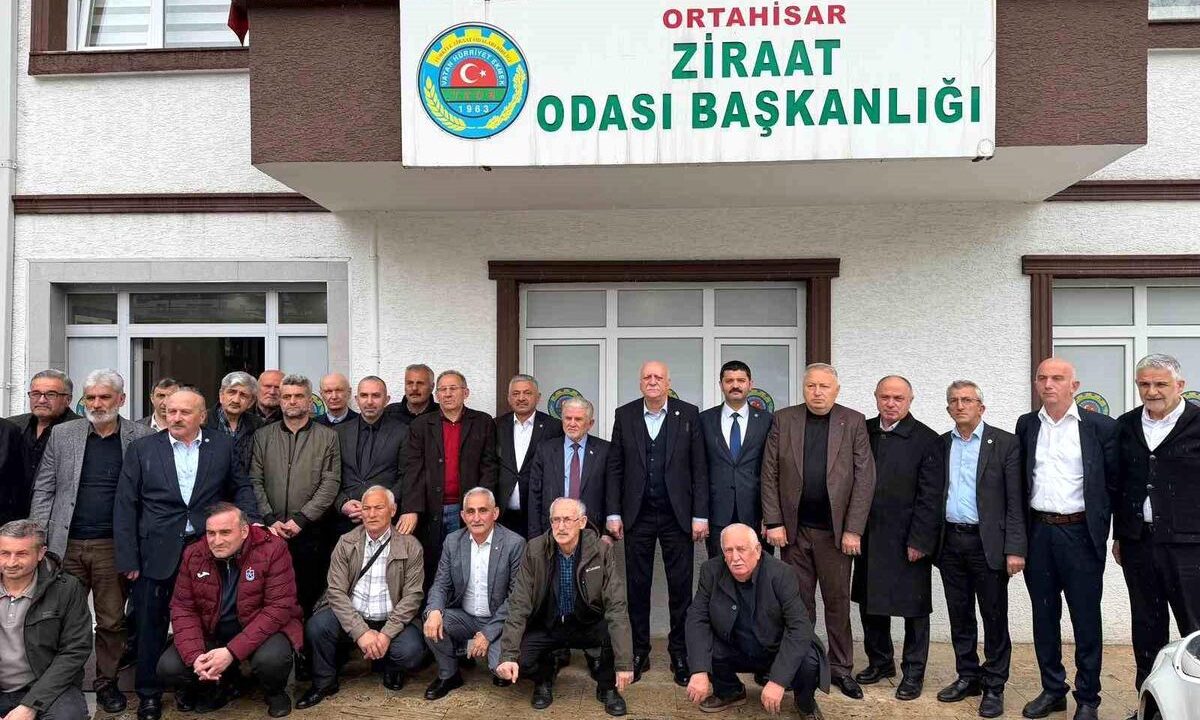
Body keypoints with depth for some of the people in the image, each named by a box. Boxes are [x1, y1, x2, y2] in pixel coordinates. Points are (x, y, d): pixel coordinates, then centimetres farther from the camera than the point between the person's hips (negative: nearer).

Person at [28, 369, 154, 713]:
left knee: (112, 621, 6)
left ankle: (106, 681, 23)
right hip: (65, 544, 1)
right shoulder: (62, 434, 6)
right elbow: (44, 489, 6)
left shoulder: (141, 437, 1)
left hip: (113, 546, -1)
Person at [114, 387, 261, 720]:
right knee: (151, 626, 8)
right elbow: (126, 506, 1)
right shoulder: (141, 449, 3)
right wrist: (128, 558, -3)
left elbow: (241, 487, 13)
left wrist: (251, 518, -5)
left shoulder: (223, 446, 5)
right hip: (157, 555, 0)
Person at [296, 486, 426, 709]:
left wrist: (386, 634, -19)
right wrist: (361, 632, -20)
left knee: (410, 651, -28)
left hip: (392, 621, -1)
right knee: (316, 626, -25)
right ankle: (324, 683, 3)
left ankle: (391, 668, 10)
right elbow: (336, 591, -7)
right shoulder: (346, 543, 1)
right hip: (351, 618, 2)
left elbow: (413, 596, -6)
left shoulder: (410, 546, -3)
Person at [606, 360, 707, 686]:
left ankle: (680, 655, 19)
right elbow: (615, 468, 4)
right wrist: (613, 513, -1)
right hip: (637, 515, 1)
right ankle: (639, 653, 21)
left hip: (677, 515, -1)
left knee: (681, 587, 6)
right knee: (637, 587, 8)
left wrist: (700, 515, -6)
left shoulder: (688, 414, -1)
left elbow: (699, 468, -1)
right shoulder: (625, 415, 3)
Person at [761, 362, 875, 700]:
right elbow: (769, 475, 1)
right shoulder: (783, 420, 2)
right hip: (794, 529, 1)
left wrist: (853, 530, -9)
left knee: (838, 601, 9)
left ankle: (841, 668, 21)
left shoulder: (854, 422, 0)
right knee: (799, 601, 8)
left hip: (836, 530, 0)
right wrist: (773, 523, -5)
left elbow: (864, 478, -4)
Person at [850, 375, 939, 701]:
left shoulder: (926, 439, -9)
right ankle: (880, 661, 32)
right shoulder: (863, 432, 5)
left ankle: (913, 671, 21)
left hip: (907, 538, -5)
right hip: (869, 534, 5)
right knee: (869, 600, 14)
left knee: (913, 606, 6)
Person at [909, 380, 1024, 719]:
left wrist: (1015, 549, -13)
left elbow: (1015, 500, -8)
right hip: (950, 542, 4)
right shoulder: (939, 446, 9)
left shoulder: (1005, 443, -4)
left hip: (988, 542, -4)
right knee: (959, 616, 13)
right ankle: (967, 677, 27)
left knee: (994, 617, 4)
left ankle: (993, 687, 17)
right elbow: (927, 497, 9)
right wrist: (918, 540, 7)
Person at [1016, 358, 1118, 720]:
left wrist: (1102, 525, -3)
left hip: (1080, 533, -3)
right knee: (1044, 615, 12)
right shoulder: (1026, 425, 7)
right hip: (1038, 532, 4)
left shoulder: (1100, 427, -4)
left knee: (1086, 618, 6)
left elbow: (1116, 480, -2)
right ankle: (1052, 690, 26)